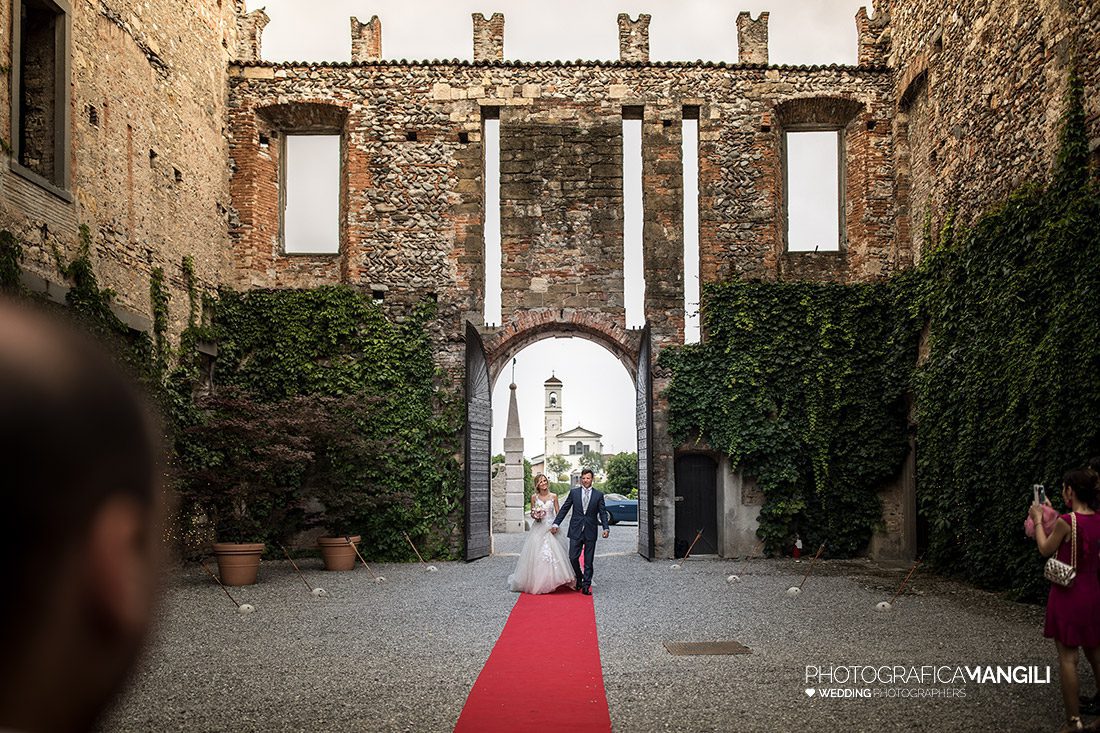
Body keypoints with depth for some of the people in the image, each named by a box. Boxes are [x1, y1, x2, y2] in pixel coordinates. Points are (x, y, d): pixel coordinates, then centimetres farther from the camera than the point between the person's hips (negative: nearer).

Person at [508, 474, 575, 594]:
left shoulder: (553, 496, 4)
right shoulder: (534, 497, 5)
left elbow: (558, 513, 5)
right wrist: (534, 516, -8)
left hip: (550, 528, 0)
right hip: (537, 529, 0)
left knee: (553, 553, -10)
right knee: (536, 554, -3)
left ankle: (551, 582, -6)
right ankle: (535, 583, 6)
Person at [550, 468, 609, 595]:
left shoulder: (598, 495, 4)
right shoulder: (574, 493, 5)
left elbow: (603, 513, 2)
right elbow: (564, 509, 7)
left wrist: (606, 528, -11)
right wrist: (556, 524, 0)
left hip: (590, 532, 0)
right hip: (576, 531, 0)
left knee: (588, 561, 3)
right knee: (573, 558, -4)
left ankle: (586, 586, 10)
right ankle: (579, 578, 21)